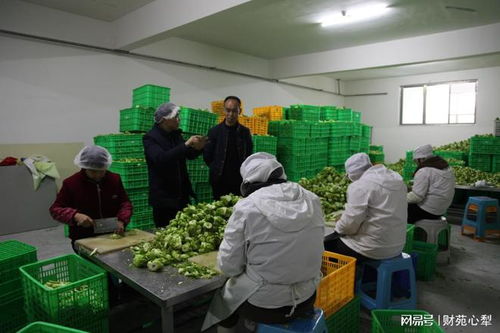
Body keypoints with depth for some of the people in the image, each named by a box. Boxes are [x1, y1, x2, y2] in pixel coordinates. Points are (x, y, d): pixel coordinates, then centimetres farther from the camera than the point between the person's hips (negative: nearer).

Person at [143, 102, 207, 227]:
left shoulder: (176, 134, 9)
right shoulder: (150, 138, -10)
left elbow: (190, 155, 17)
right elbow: (161, 158, -27)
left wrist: (198, 148, -5)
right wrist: (186, 144, -28)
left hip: (182, 195, 6)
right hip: (163, 197, -6)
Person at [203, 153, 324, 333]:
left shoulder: (246, 207, -19)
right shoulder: (312, 200, -6)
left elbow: (229, 266, -12)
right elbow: (315, 250, 6)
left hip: (264, 304, -4)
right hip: (307, 299, 5)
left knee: (222, 296, 26)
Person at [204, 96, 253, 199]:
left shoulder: (245, 132, 5)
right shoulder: (214, 131, 2)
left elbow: (249, 155, 11)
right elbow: (207, 156, 5)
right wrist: (217, 170, 3)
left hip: (239, 182, 1)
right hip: (220, 181, -1)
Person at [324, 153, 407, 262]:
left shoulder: (360, 185, -18)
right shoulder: (396, 178, 7)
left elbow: (350, 222, -21)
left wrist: (338, 227, 0)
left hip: (373, 249, -9)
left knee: (326, 244, 5)